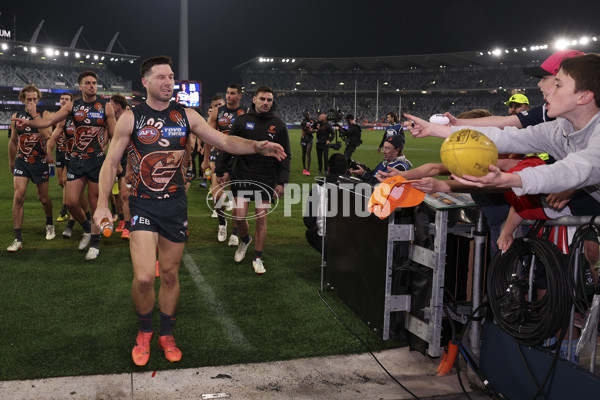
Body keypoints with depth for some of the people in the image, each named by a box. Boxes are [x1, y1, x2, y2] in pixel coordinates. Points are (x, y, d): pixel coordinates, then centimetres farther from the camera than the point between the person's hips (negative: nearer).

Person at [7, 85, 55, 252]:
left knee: (43, 198, 9)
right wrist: (11, 161, 22)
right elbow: (13, 141, 17)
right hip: (21, 161, 2)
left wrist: (34, 115, -21)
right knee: (18, 196, -13)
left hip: (40, 161, -2)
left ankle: (49, 224, 40)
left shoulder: (43, 114, -4)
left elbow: (47, 135, -22)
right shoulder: (16, 116, 5)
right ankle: (17, 239, -11)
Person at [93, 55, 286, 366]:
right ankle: (144, 331, 15)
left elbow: (225, 142, 0)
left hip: (175, 205, 3)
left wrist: (257, 147, -17)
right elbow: (111, 163, 0)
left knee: (170, 275, 12)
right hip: (143, 204, -2)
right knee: (144, 277, -14)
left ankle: (166, 335, 31)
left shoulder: (186, 116, 3)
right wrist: (102, 204, -11)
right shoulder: (130, 118, -3)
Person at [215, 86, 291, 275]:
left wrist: (282, 181, -4)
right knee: (239, 215, -2)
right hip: (242, 176, 0)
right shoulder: (242, 121, -1)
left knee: (261, 218, 2)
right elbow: (228, 147, 7)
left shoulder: (279, 125, 0)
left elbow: (285, 155, 2)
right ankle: (244, 239, 32)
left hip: (266, 179, 0)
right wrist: (220, 171, 6)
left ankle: (258, 258, 18)